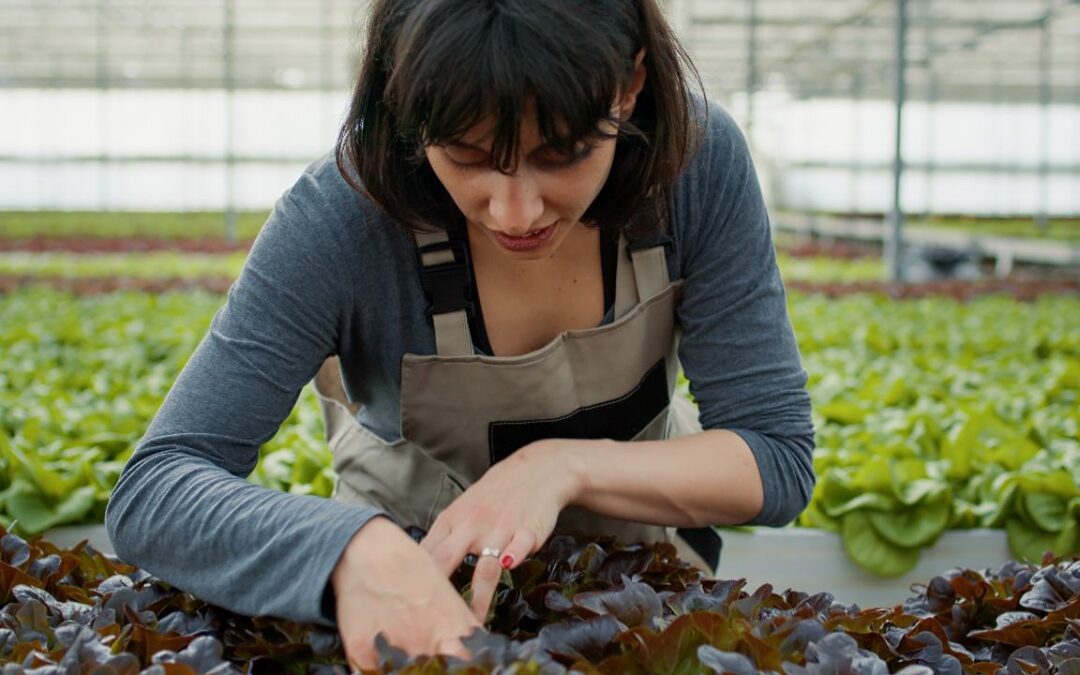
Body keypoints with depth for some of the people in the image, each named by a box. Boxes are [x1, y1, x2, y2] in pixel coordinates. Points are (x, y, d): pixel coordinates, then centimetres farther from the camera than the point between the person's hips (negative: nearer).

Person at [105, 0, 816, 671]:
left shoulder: (698, 157, -22)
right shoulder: (343, 216, -27)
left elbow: (779, 457, -17)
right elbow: (151, 492, -30)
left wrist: (566, 466, -33)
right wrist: (356, 548, -48)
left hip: (642, 540, 1)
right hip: (416, 564, 0)